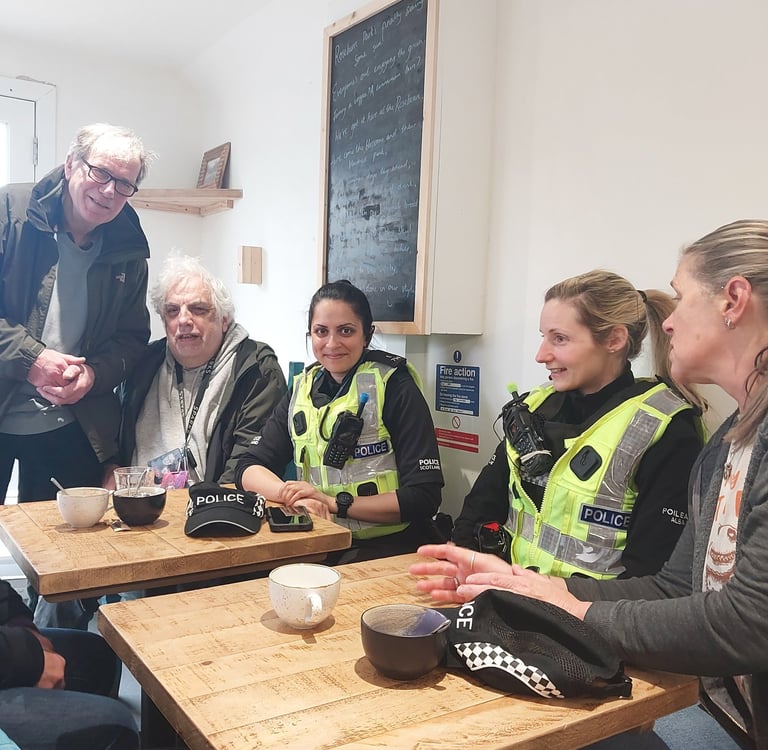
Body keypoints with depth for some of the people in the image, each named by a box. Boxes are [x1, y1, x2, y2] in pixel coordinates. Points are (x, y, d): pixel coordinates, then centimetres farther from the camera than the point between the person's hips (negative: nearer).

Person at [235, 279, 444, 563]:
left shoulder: (395, 388, -7)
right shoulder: (303, 389, 9)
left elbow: (424, 497, -12)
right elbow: (249, 467, 6)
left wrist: (335, 502, -17)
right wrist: (292, 493, -15)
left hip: (388, 546, -5)